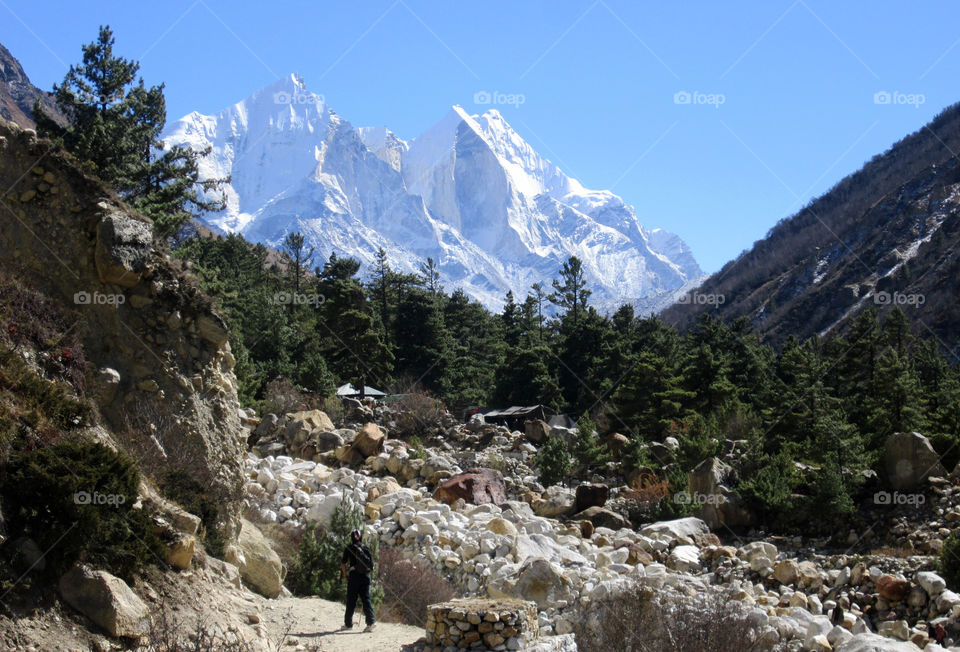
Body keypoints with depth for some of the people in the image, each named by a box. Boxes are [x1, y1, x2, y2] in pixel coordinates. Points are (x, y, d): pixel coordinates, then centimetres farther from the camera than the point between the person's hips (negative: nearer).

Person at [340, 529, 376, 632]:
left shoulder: (349, 548, -2)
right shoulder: (366, 548, 9)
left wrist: (345, 575, 12)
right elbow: (371, 562, 11)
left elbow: (343, 564, 1)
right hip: (366, 576, 3)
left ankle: (348, 624, 12)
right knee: (366, 598, 2)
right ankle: (371, 621, -12)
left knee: (351, 601, 5)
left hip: (354, 576, -3)